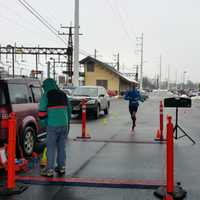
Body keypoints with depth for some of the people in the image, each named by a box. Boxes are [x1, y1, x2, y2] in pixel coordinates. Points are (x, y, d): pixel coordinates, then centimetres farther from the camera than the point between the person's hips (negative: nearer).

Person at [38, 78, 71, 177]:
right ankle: (61, 167, 22)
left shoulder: (46, 95, -3)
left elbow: (42, 111, -7)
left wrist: (44, 124, 5)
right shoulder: (63, 94, 13)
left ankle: (50, 170, 3)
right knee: (61, 147, 14)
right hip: (64, 124, 5)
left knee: (51, 147, 1)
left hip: (53, 125, -5)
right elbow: (69, 109, 18)